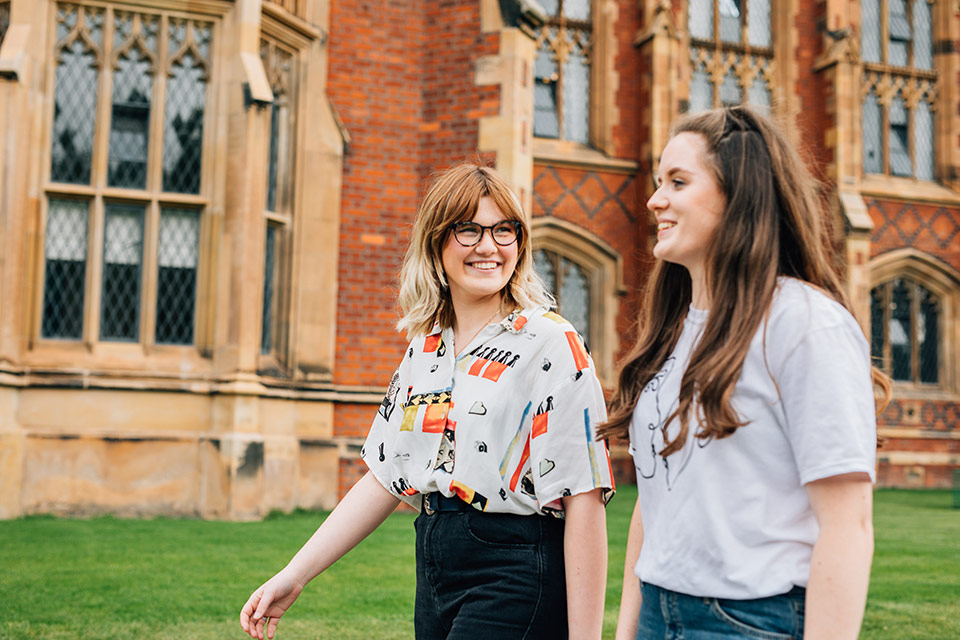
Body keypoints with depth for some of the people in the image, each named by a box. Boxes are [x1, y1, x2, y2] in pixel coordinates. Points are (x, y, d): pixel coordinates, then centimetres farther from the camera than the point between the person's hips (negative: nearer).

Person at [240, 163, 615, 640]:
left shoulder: (551, 345, -10)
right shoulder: (424, 348, 10)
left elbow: (583, 496, -14)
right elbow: (386, 476, 12)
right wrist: (293, 577, 8)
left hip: (515, 581, -6)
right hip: (435, 573, 6)